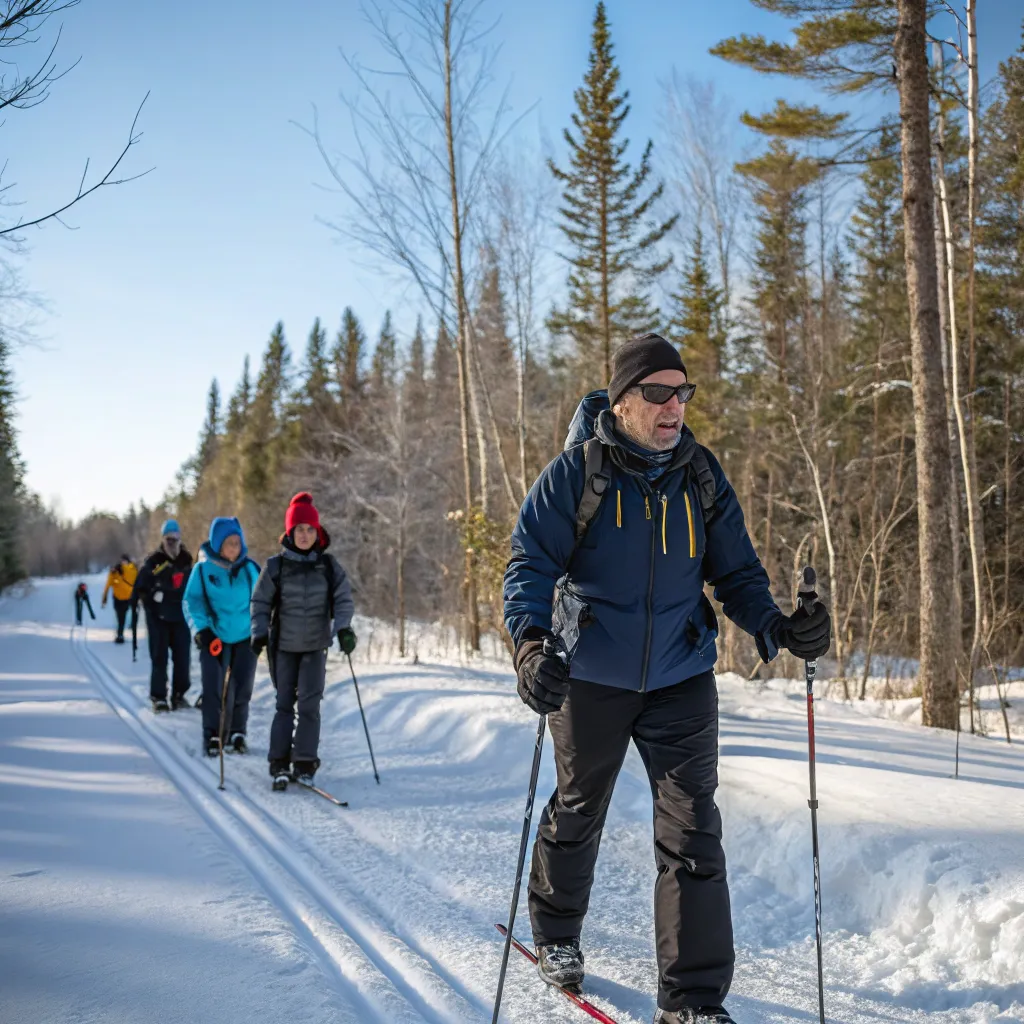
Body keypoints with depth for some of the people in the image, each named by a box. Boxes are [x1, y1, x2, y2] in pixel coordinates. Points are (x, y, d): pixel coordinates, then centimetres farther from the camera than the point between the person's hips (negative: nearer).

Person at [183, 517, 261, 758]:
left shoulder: (249, 569, 0)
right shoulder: (203, 569, -6)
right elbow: (192, 601, -5)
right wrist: (201, 628, -16)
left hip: (244, 637, 2)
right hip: (214, 637, -2)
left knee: (241, 689, 7)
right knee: (213, 688, -5)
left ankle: (236, 733, 22)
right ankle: (212, 736, 5)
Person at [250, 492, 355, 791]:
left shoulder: (329, 566, -1)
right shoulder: (275, 566, -3)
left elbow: (343, 600, 0)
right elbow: (260, 602, 2)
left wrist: (343, 628, -16)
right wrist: (259, 633, -10)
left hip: (316, 646, 0)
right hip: (283, 645, 0)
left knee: (309, 704, -4)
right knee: (285, 703, 4)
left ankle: (305, 763, 3)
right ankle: (279, 763, 8)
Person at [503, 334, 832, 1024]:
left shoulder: (703, 477, 0)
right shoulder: (576, 475, -11)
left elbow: (736, 572, 5)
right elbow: (531, 563, -13)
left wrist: (775, 625, -14)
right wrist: (533, 641, -31)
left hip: (682, 681, 2)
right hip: (591, 677, -2)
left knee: (693, 832, -4)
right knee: (578, 813, 17)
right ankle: (556, 934, 44)